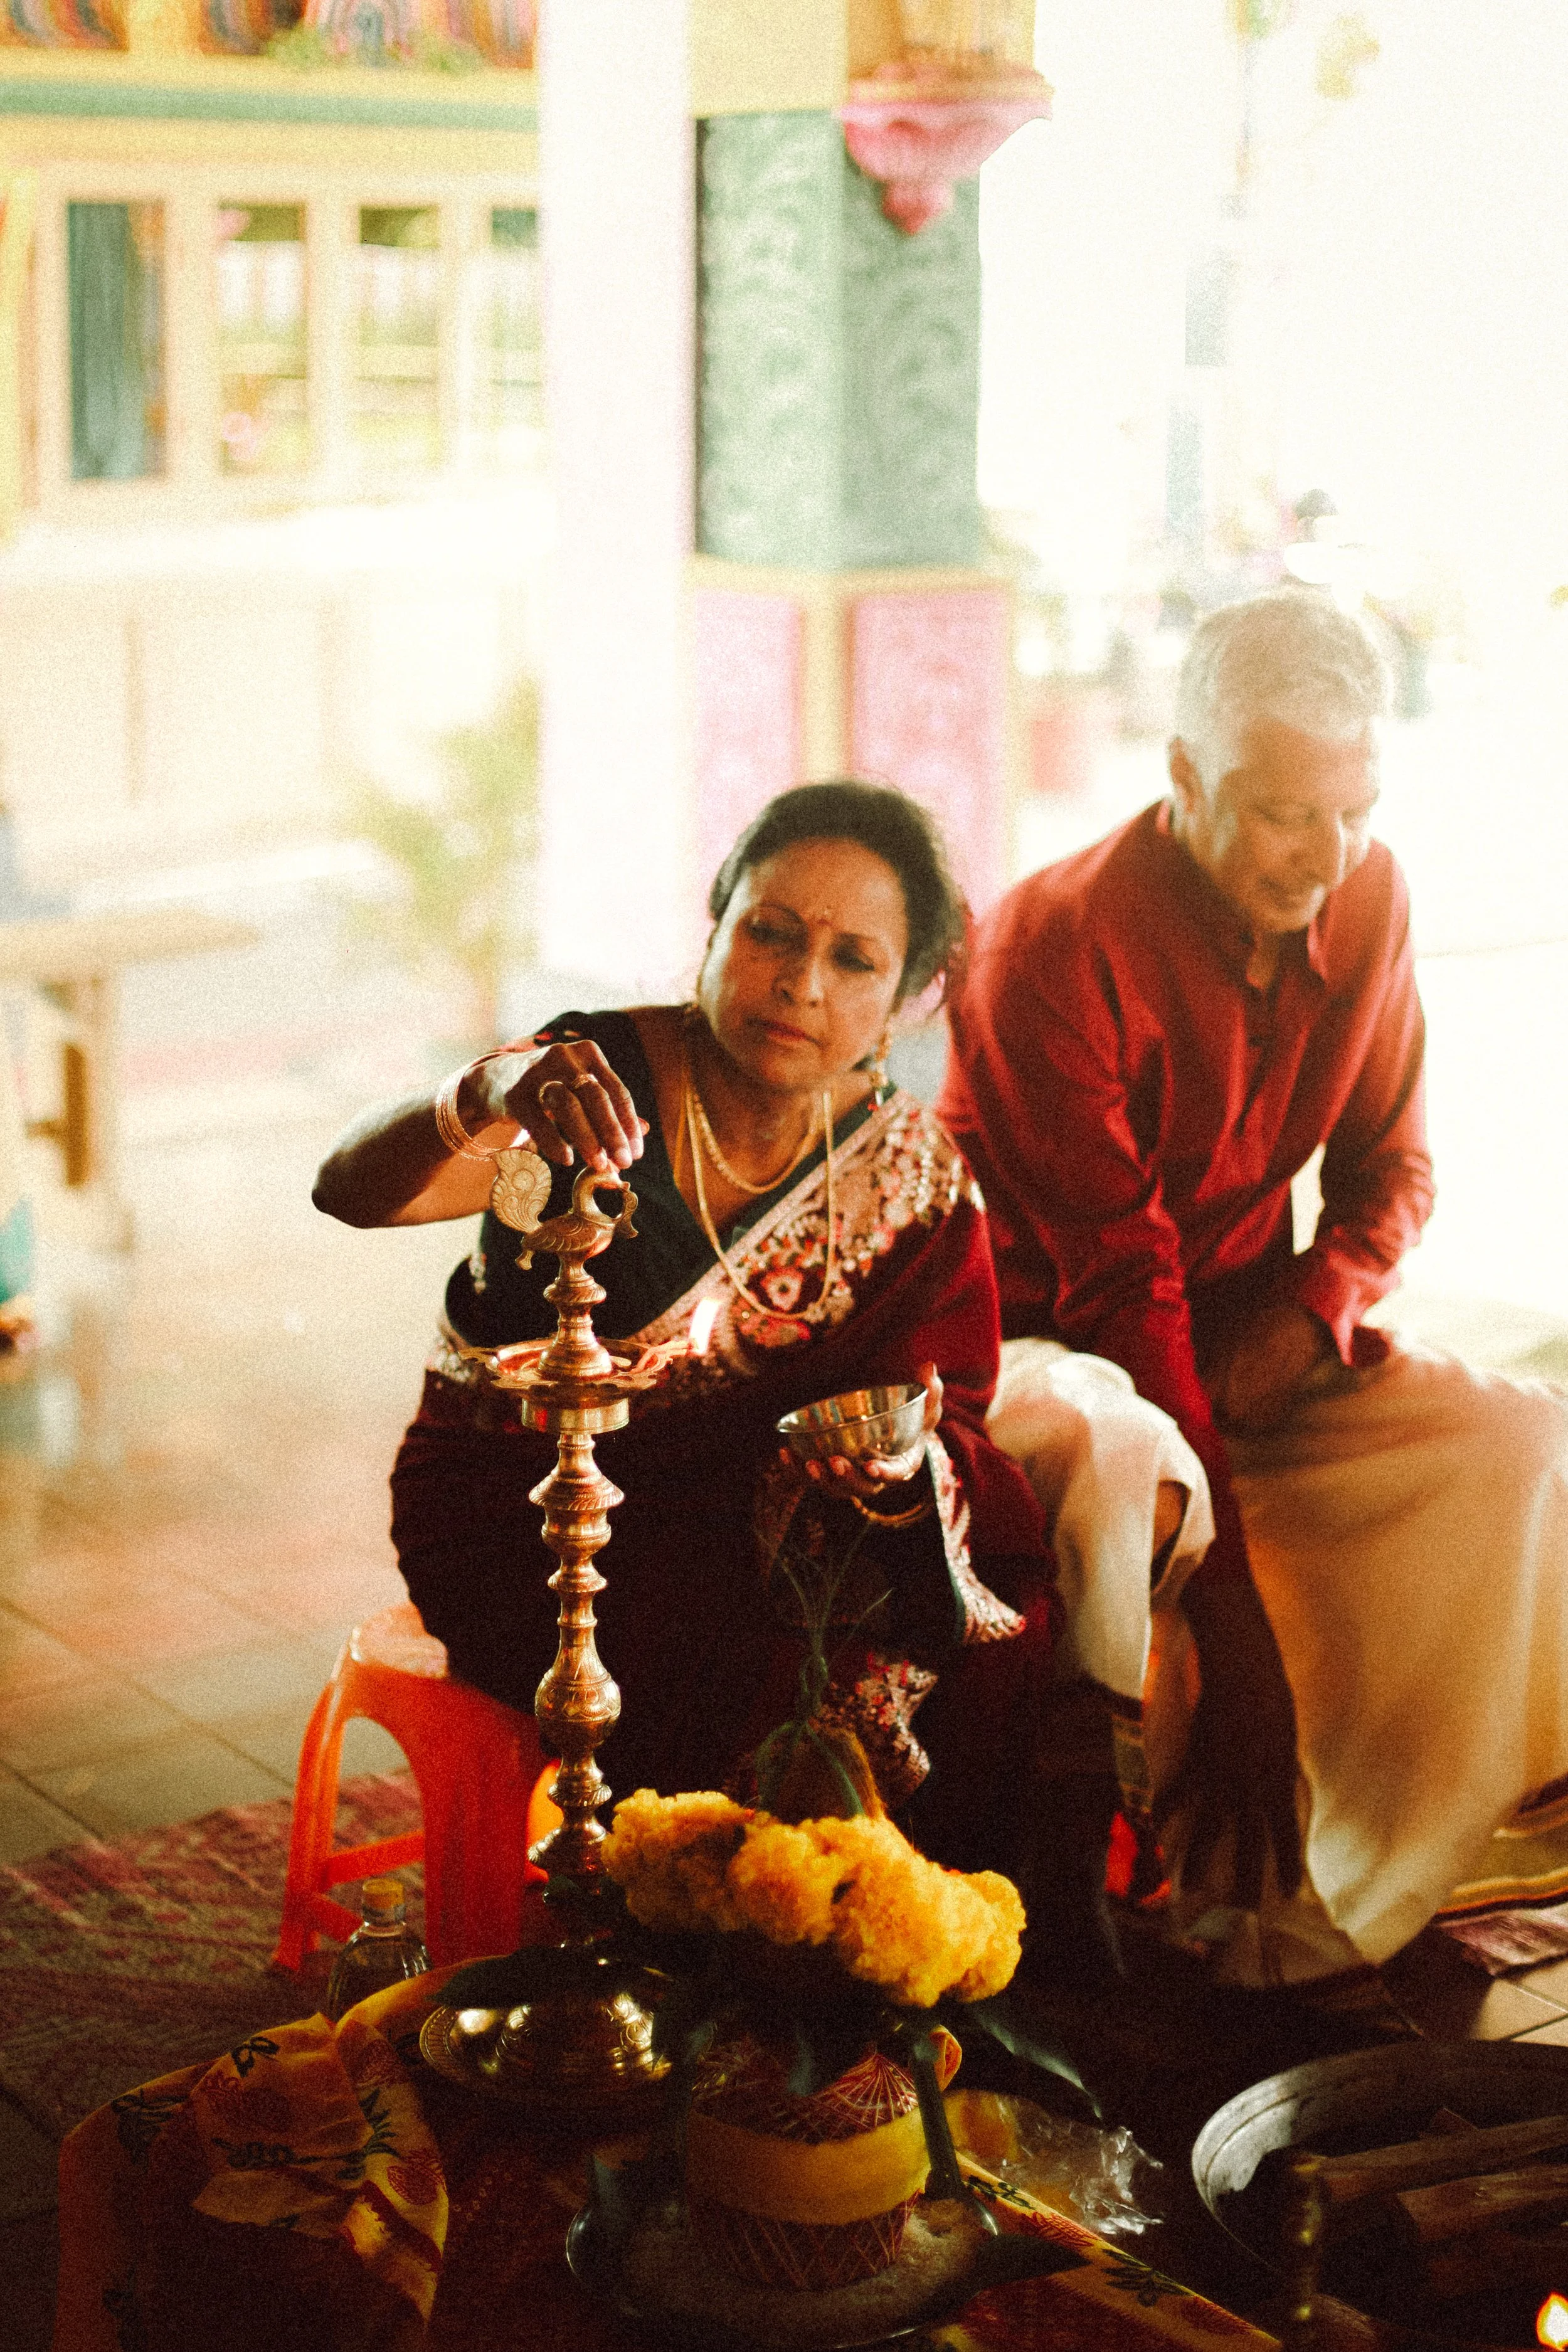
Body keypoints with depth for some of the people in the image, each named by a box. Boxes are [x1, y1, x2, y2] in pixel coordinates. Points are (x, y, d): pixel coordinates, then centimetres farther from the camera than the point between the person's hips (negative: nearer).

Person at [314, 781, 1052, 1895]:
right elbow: (352, 1190, -32)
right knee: (781, 1674, -29)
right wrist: (486, 1097, -54)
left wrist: (901, 1454, -30)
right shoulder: (599, 1085, -16)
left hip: (747, 1513, 4)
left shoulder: (912, 1175, -3)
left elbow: (950, 1415, -4)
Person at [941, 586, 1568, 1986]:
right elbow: (1114, 1278, -25)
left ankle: (1313, 1925, -16)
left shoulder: (1367, 901, -2)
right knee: (1105, 1452, -41)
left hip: (1248, 1352, 6)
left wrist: (1315, 1309, -14)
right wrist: (1233, 1614, -30)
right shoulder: (1059, 942, -22)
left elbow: (1391, 1164, 11)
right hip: (1036, 1343, -6)